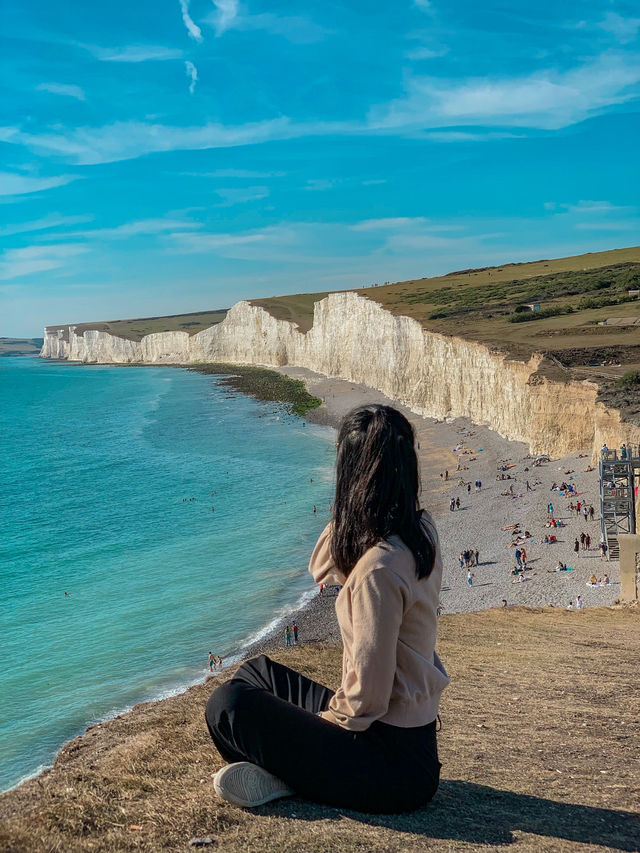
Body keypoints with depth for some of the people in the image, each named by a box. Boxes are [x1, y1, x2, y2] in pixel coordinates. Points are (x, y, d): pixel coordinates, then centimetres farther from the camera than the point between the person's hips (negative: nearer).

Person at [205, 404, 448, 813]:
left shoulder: (378, 569, -28)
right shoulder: (420, 529, 0)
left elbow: (367, 699, -25)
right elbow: (323, 569, 13)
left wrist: (316, 725, -6)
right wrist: (353, 506, -1)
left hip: (391, 762, -9)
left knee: (228, 705, -7)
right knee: (257, 671, 20)